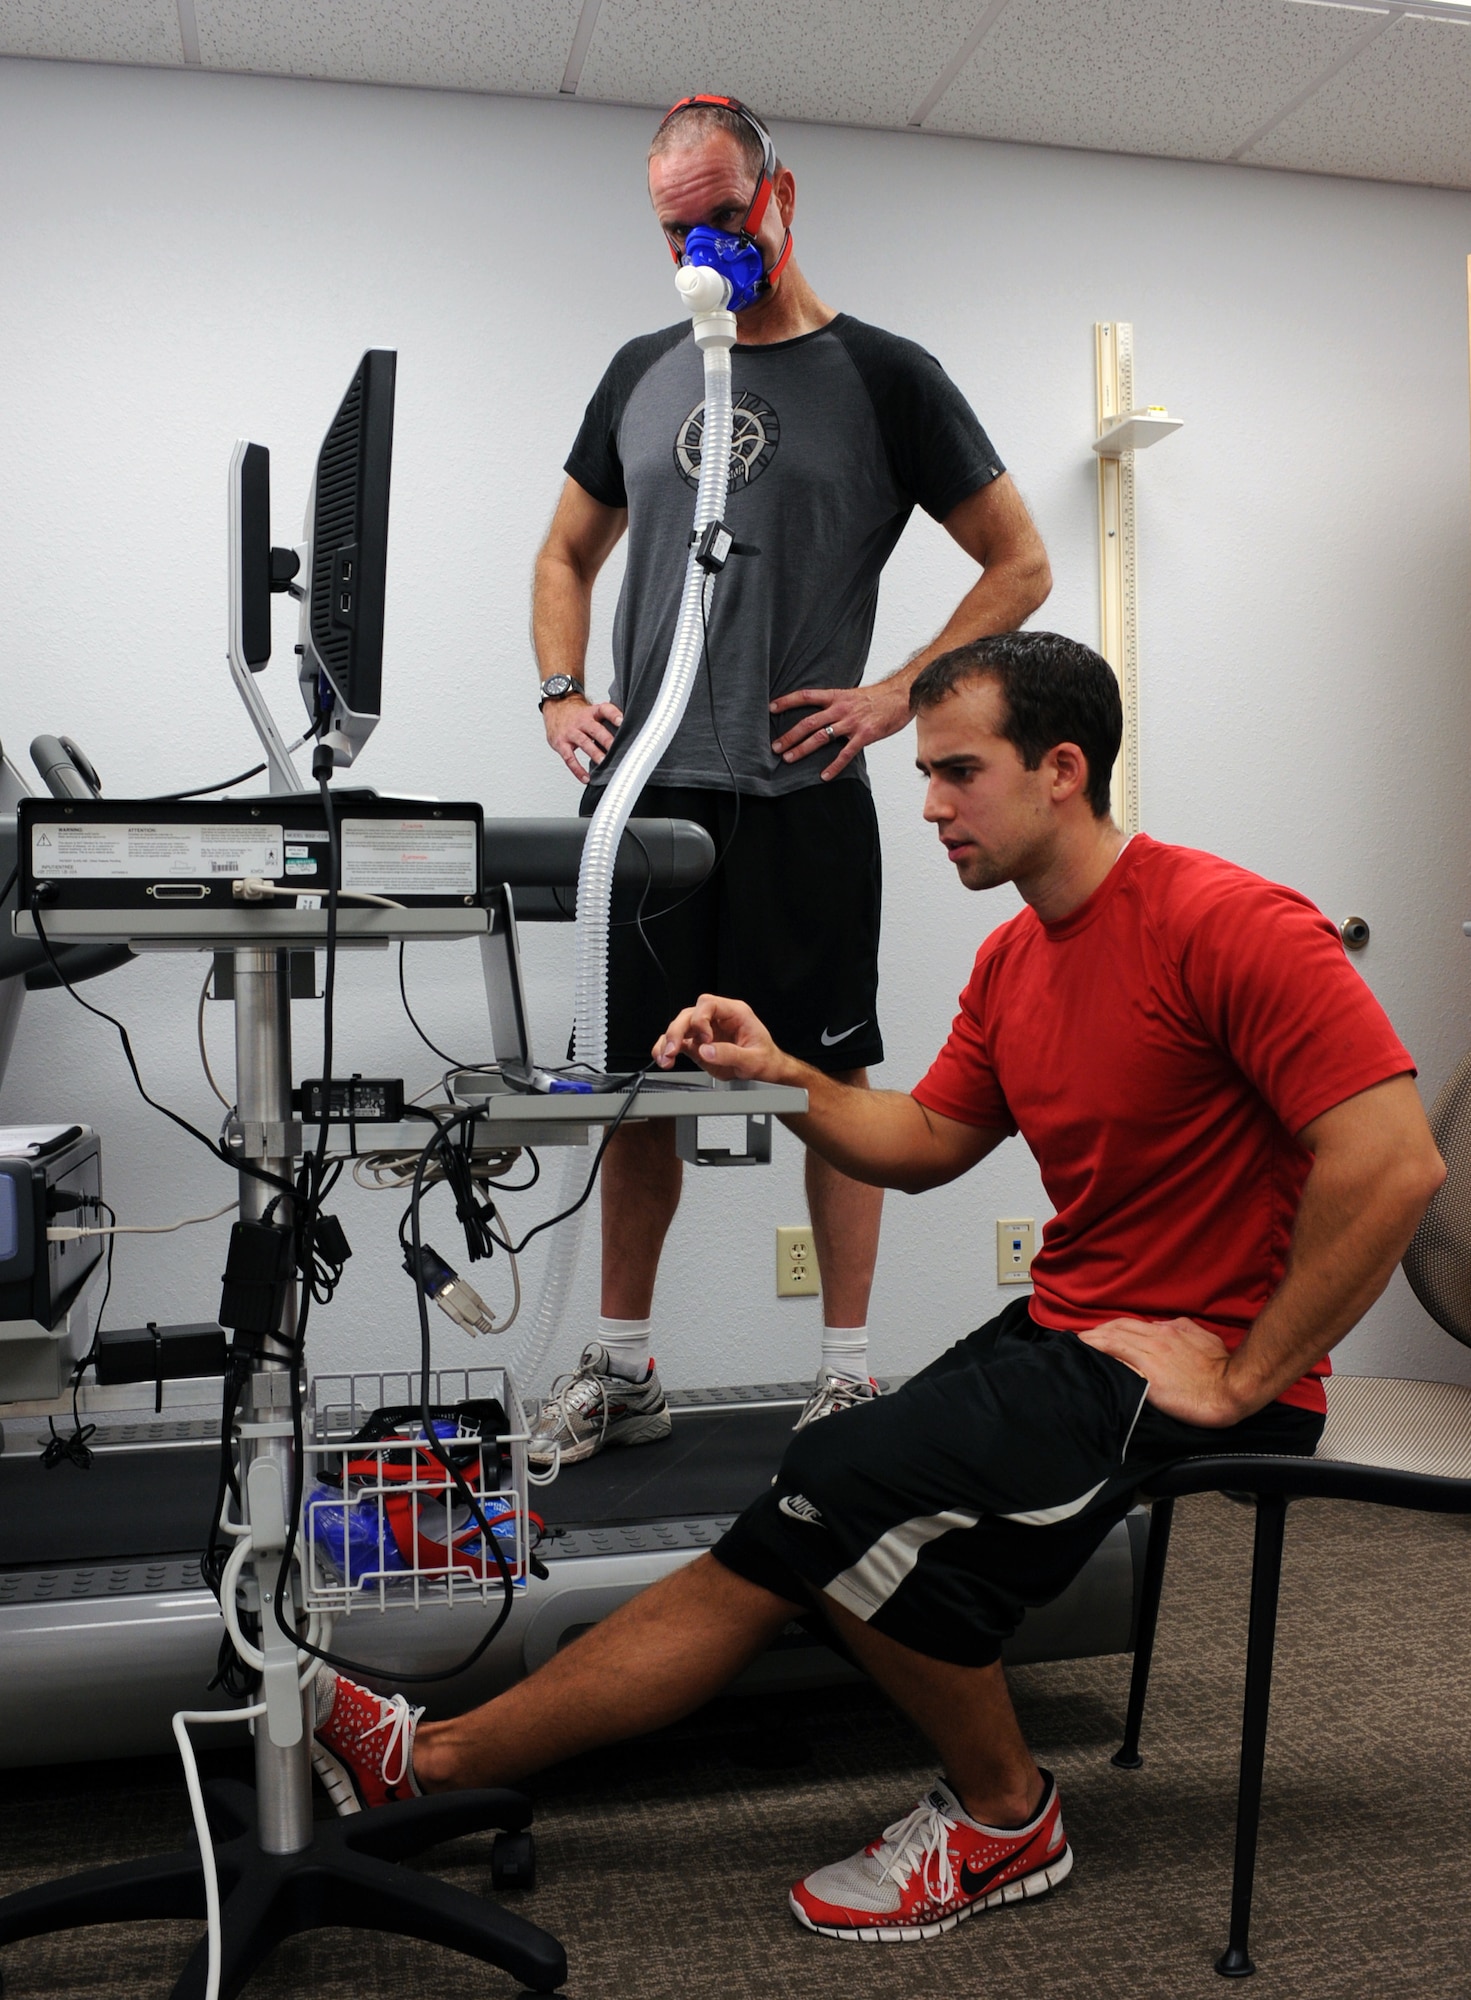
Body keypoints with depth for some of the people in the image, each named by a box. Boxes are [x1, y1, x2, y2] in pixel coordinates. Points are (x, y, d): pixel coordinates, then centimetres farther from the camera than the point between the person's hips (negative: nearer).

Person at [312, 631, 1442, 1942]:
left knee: (849, 1490, -22)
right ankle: (434, 1758, 5)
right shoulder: (1016, 957, 11)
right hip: (1062, 1337, 8)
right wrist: (780, 1077, 0)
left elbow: (1396, 1163, -23)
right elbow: (926, 1144, 17)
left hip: (1186, 1369, -8)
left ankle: (1004, 1820, 3)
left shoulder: (1229, 924, -17)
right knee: (784, 1545, 0)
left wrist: (1243, 1377, -19)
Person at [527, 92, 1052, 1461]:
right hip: (642, 794, 4)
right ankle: (620, 1370, 22)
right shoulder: (642, 371, 16)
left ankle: (847, 1376, 13)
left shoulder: (881, 377, 4)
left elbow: (1019, 564, 4)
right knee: (636, 1081, 9)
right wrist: (562, 693, 7)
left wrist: (898, 693, -7)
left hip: (797, 799, -4)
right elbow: (567, 556, 24)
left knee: (833, 1085, 1)